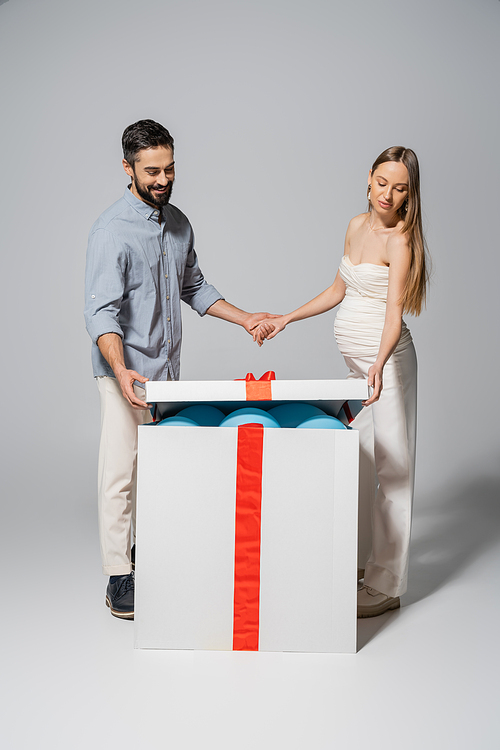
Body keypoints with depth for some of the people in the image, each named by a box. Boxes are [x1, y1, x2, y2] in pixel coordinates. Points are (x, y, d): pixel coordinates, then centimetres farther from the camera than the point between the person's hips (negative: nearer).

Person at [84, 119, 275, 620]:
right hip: (126, 373, -7)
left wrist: (243, 318, 11)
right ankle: (119, 577, 6)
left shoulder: (178, 223, 9)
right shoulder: (112, 231, -15)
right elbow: (101, 312, -21)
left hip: (167, 369, 7)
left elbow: (193, 287, 20)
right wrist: (121, 369, -36)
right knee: (120, 473, -2)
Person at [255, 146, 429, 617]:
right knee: (356, 458, 16)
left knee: (390, 466, -4)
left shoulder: (399, 241, -15)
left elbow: (394, 313, -25)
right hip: (354, 362, 8)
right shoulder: (356, 225, 9)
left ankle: (386, 586, 2)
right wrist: (286, 319, 19)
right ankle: (361, 558, 31)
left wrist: (379, 365, -41)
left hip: (386, 359, -8)